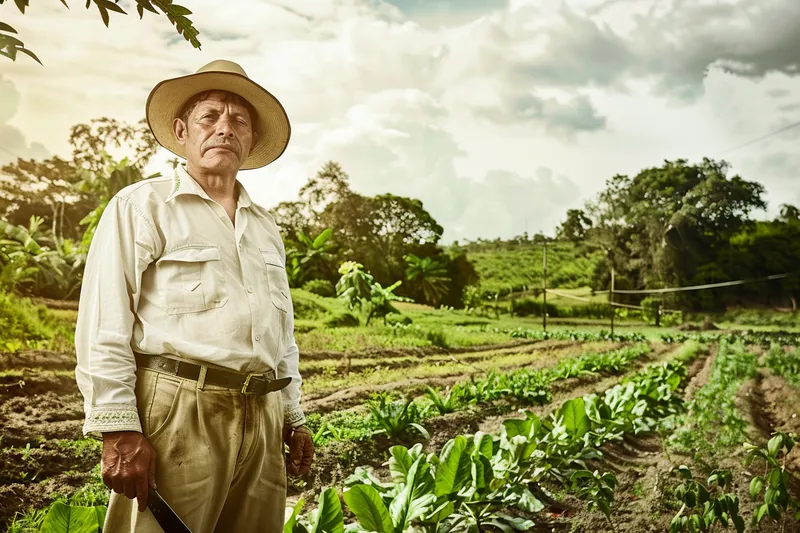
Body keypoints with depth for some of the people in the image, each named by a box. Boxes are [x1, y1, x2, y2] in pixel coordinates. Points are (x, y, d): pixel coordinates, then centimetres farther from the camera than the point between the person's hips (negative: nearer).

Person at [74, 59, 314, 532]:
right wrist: (118, 428, -14)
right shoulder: (141, 206, 1)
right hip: (178, 412, -5)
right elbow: (104, 328, -8)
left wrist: (294, 417, 18)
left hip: (263, 419, 6)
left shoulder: (266, 226, 19)